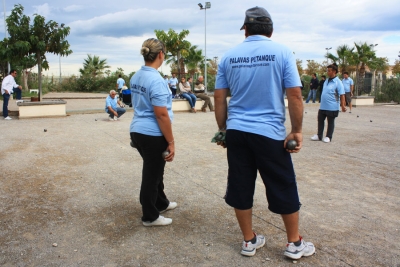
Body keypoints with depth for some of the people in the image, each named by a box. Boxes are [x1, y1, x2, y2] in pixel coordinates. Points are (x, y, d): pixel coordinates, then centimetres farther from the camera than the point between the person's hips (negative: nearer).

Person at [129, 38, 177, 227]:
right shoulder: (156, 80, -20)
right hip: (153, 135, -9)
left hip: (137, 131, 9)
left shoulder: (135, 78, 8)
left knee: (154, 171, 24)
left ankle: (161, 203, 42)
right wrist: (171, 142, -16)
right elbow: (161, 115, -22)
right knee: (152, 175, 6)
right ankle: (150, 217, 22)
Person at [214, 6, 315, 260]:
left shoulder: (229, 57, 5)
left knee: (240, 187, 13)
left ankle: (249, 241, 26)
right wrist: (297, 130, 0)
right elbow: (295, 95, -9)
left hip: (236, 132, 3)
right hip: (270, 133, -3)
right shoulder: (282, 52, -3)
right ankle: (294, 243, 26)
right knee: (284, 187, 11)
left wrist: (223, 129, 15)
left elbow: (219, 98, 6)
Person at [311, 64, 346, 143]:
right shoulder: (326, 81, 9)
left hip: (332, 107, -7)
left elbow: (342, 95, -17)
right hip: (323, 106, 7)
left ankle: (328, 137, 17)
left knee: (330, 122, 6)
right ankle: (319, 136, 23)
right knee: (320, 120, 12)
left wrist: (343, 106, -21)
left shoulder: (338, 82, -13)